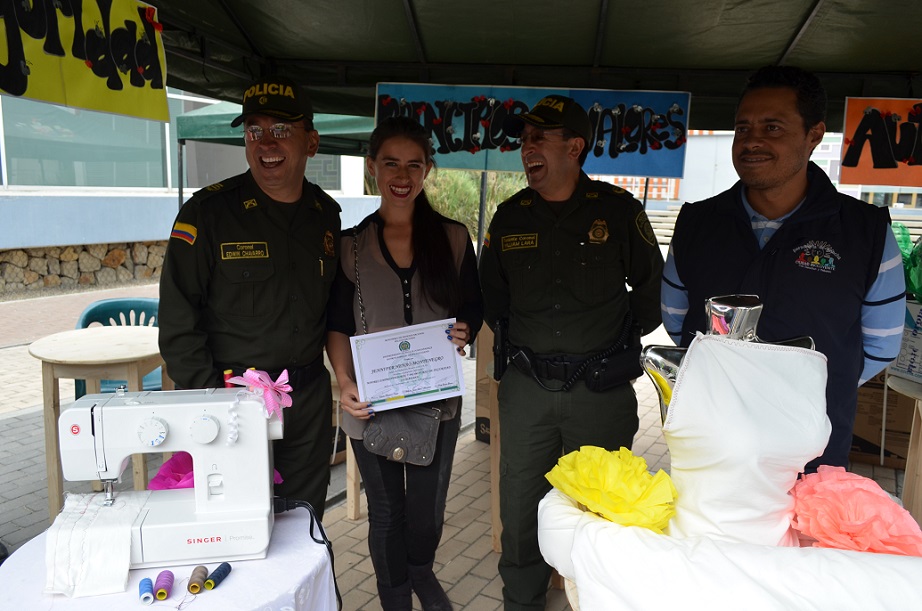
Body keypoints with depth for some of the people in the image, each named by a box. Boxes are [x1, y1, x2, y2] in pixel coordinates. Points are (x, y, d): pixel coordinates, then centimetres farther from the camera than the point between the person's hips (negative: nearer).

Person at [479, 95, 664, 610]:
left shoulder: (619, 210, -3)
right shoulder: (510, 216, 5)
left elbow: (651, 286, 7)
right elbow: (491, 296, 18)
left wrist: (624, 340, 7)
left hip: (602, 389, -2)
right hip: (528, 387, 3)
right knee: (520, 509, 10)